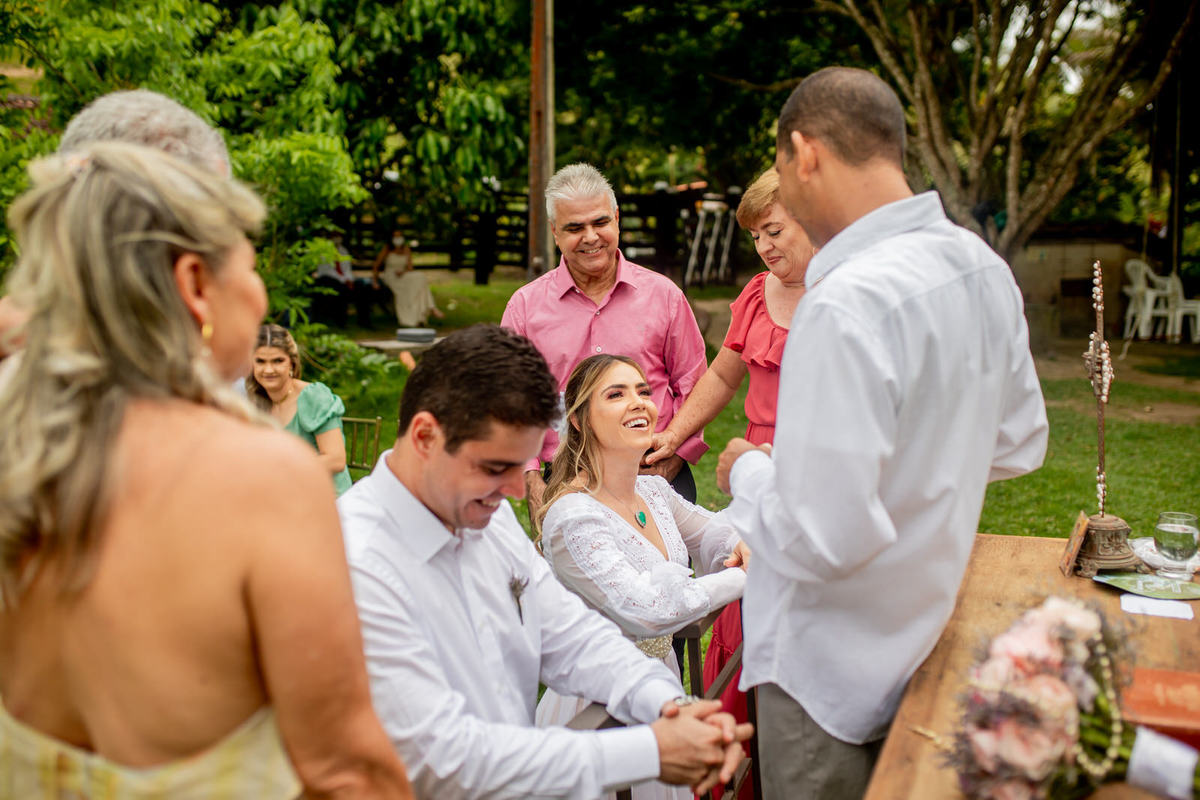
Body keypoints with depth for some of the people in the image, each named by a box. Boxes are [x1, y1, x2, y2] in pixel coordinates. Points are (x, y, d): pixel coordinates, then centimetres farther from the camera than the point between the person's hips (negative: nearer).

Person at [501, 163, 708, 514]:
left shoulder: (663, 294, 8)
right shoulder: (525, 305, 7)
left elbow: (693, 386, 12)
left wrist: (669, 465, 0)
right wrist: (533, 484, -2)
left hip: (657, 476, 0)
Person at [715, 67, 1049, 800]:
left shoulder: (846, 306, -31)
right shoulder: (985, 269, -2)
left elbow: (822, 538, -30)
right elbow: (1020, 443, 11)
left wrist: (748, 474, -12)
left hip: (831, 661, -8)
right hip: (922, 628, 8)